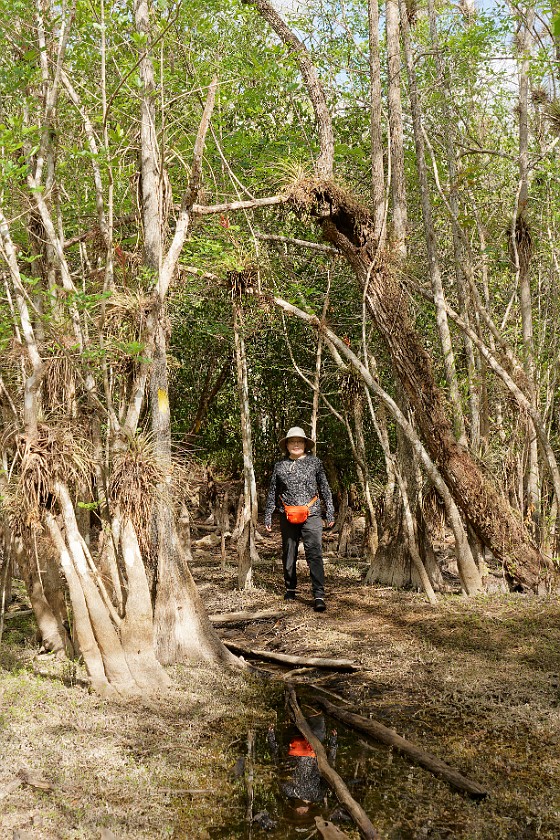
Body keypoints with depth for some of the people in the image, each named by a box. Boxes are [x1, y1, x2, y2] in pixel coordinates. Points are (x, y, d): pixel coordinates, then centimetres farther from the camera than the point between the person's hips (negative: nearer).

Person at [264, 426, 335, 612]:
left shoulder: (314, 463, 5)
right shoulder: (280, 466, 8)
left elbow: (325, 489, 9)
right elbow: (272, 493, 14)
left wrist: (330, 512, 5)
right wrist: (268, 516, 12)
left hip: (311, 515, -2)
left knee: (315, 554, -12)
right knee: (288, 555, 12)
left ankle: (319, 596, -15)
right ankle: (290, 588, 30)